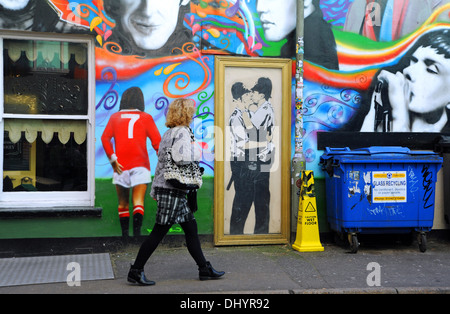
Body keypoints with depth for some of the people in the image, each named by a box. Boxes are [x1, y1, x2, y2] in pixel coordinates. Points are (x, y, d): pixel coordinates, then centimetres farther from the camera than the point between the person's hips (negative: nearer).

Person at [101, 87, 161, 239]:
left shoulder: (115, 117, 10)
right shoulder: (145, 117, 5)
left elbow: (105, 138, -2)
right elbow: (156, 140, -3)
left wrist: (112, 159, -4)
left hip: (121, 165, 2)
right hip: (140, 164, -2)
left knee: (123, 204, 11)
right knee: (138, 202, -5)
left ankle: (125, 235, 15)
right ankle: (137, 233, -19)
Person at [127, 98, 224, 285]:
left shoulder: (168, 134, 15)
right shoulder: (182, 132, -13)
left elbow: (160, 162, 17)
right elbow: (182, 157, -30)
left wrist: (154, 189, 20)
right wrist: (197, 153, -10)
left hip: (164, 188, 10)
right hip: (172, 191, -10)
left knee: (191, 228, 13)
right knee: (158, 232, -2)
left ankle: (204, 269, 21)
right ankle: (135, 271, 7)